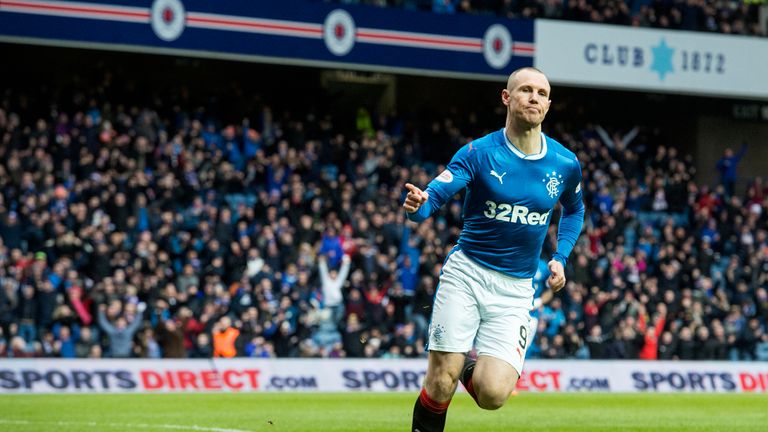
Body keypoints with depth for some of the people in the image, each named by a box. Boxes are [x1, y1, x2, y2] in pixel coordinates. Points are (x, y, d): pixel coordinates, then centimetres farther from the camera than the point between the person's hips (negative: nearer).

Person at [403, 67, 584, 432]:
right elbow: (435, 194, -19)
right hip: (466, 274, -2)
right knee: (441, 384, -12)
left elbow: (574, 210, 23)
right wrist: (417, 205, -43)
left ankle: (471, 369, 22)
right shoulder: (479, 152, -8)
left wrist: (560, 258, 9)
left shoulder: (566, 165, 1)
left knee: (492, 395, -13)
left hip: (515, 289, 2)